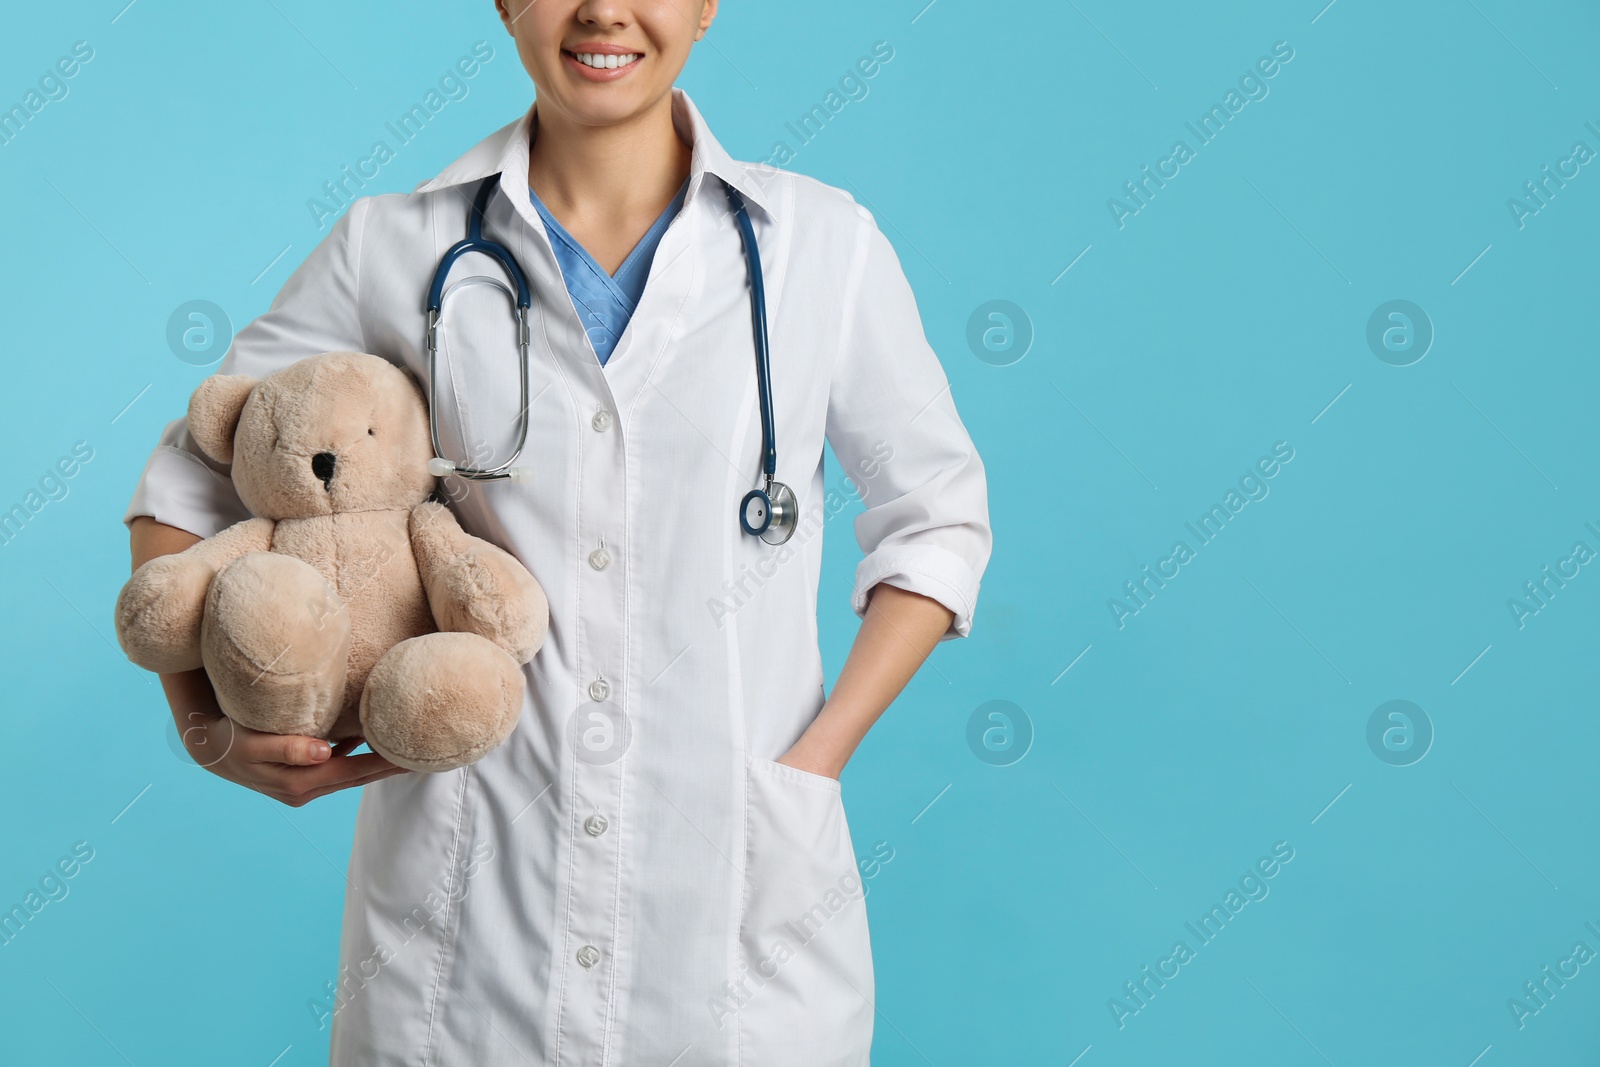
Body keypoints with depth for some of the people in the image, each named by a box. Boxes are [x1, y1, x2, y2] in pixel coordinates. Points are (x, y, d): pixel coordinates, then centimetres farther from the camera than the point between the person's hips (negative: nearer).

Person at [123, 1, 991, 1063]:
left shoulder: (824, 244, -2)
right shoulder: (393, 247, -1)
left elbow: (936, 519, 7)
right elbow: (193, 477, 9)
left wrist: (821, 756, -3)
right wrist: (204, 722, -3)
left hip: (738, 889, 0)